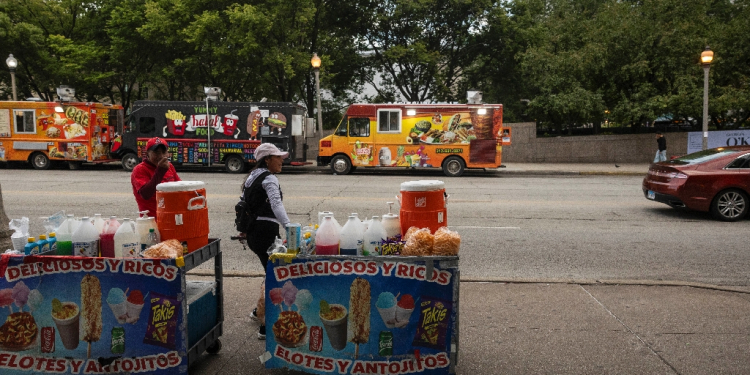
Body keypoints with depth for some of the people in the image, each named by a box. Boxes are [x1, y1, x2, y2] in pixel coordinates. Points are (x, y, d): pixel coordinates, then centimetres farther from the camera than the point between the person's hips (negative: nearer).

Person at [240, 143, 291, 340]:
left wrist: (244, 229, 29)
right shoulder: (269, 179, -11)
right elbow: (276, 204, -29)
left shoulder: (253, 176, 18)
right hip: (266, 231, -10)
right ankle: (265, 326, -6)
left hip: (252, 232, 10)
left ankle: (259, 311, 37)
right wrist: (288, 226, -41)